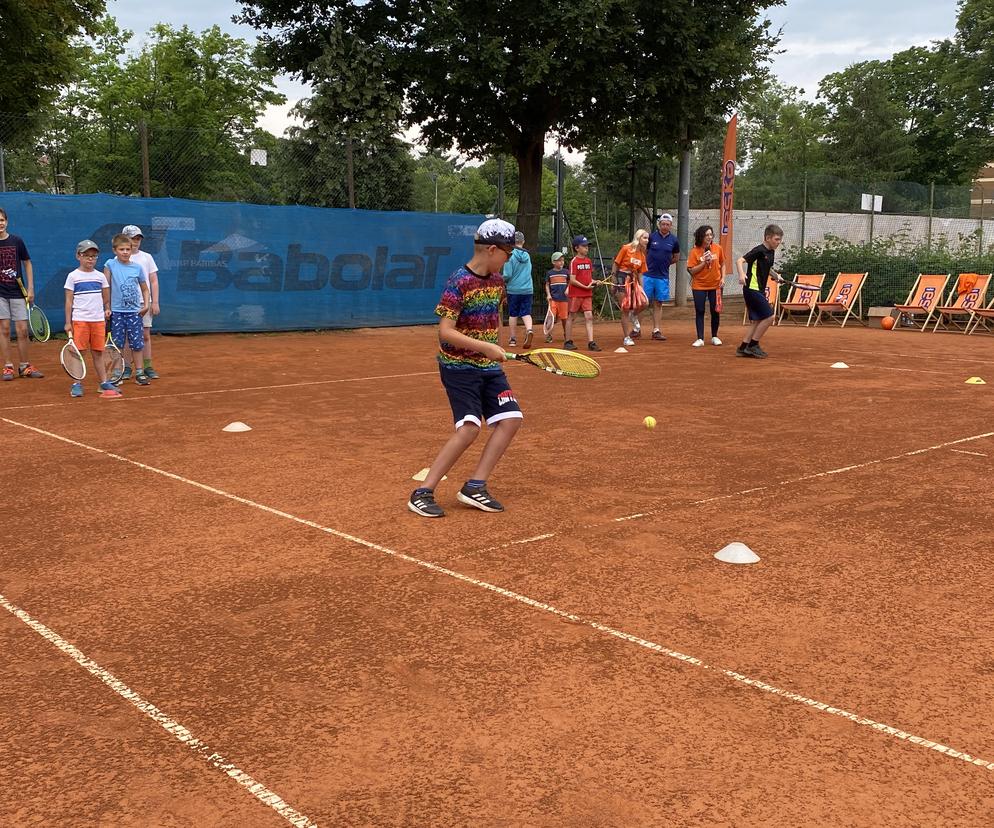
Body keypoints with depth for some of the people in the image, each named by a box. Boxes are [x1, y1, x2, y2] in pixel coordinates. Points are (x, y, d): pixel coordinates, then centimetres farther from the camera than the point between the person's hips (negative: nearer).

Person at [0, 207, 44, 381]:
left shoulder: (17, 241, 2)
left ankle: (24, 366, 12)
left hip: (18, 292, 1)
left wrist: (30, 288, 3)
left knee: (22, 330, 0)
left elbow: (27, 263, 10)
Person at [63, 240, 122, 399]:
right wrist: (68, 322, -3)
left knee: (98, 352, 7)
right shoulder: (73, 277, 1)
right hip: (79, 320, -3)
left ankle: (104, 382, 10)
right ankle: (77, 384, 5)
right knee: (79, 352, -1)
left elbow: (106, 298, 17)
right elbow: (69, 301, 1)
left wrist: (107, 309, -1)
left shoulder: (100, 276, 9)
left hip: (98, 320, 3)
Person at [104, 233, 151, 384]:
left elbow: (145, 288, 14)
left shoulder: (137, 268, 3)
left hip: (135, 311, 1)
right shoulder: (110, 264, -2)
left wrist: (146, 305, 1)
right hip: (117, 311, -1)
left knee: (137, 344, 3)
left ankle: (139, 373, 13)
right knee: (118, 344, 4)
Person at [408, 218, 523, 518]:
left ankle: (474, 487, 2)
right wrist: (485, 347, -28)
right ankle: (422, 493, -8)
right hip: (459, 366, -8)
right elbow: (445, 331, -23)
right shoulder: (458, 282, -17)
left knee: (510, 419, -3)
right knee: (469, 428, -18)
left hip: (489, 367, 8)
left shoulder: (497, 280, 7)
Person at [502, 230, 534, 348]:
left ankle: (512, 339, 16)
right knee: (526, 313, 4)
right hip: (528, 290, 3)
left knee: (512, 314, 9)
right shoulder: (527, 255, 6)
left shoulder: (510, 255, -11)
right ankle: (529, 330, -25)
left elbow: (507, 275, -14)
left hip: (513, 290, -3)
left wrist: (502, 280, 4)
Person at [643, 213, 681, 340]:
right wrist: (649, 263, 3)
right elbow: (643, 253, 8)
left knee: (658, 304, 7)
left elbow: (676, 258, 16)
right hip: (648, 275, -2)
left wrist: (664, 263, 10)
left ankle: (656, 330, 11)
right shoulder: (651, 236, -3)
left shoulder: (674, 240, 4)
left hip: (663, 276, 2)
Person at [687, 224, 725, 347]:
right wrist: (704, 262, -19)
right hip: (699, 286, -2)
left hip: (715, 285, 2)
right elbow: (691, 270, -10)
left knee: (716, 311, 5)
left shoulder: (718, 249, -2)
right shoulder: (695, 252, -9)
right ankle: (700, 339, 4)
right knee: (699, 312, 0)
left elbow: (722, 264, 11)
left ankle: (714, 337, 21)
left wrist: (723, 278, -1)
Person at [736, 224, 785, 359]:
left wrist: (776, 276, 15)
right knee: (769, 316, -10)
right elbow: (740, 261, -22)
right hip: (751, 289, -9)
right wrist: (742, 274, -38)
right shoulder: (759, 250, -13)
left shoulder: (770, 252, 13)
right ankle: (753, 345, -2)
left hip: (759, 291, 9)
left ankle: (742, 348, 13)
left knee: (757, 320, 9)